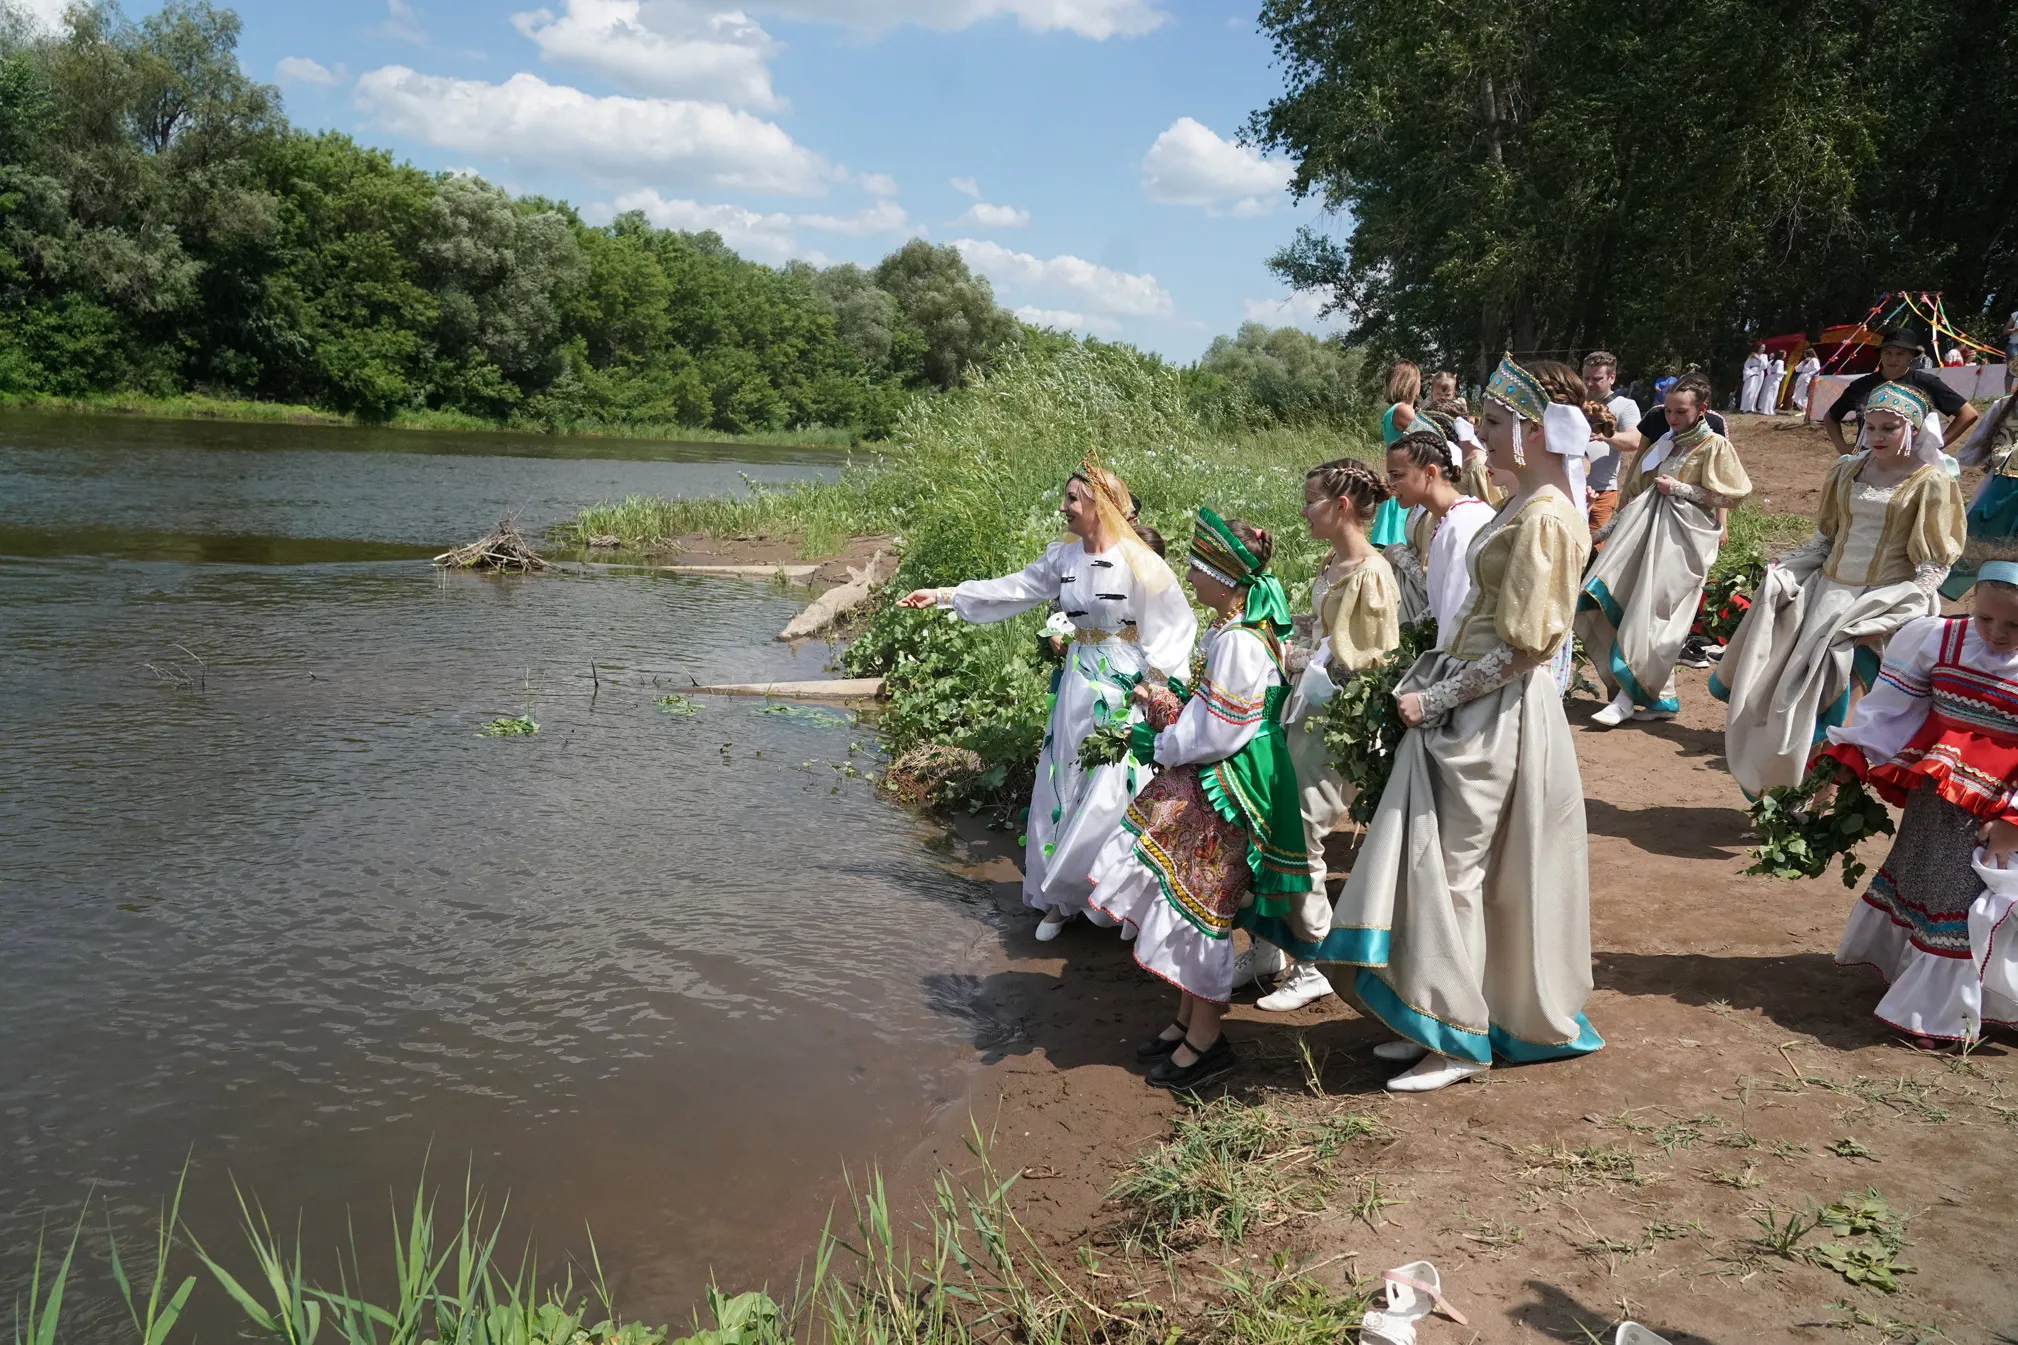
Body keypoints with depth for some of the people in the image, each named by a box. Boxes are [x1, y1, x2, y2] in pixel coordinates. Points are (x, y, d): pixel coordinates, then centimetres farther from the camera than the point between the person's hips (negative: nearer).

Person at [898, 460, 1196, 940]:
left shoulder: (1138, 562, -14)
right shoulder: (1064, 557, 3)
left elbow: (1175, 627, -10)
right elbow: (1011, 590, 12)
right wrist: (943, 595, 12)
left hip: (1126, 690, -6)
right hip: (1079, 685, 6)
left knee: (1111, 792, -5)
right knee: (1065, 786, 10)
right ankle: (1061, 897, 23)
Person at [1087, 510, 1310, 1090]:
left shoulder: (1239, 643, -22)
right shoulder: (1233, 631, 9)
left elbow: (1214, 733, -21)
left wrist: (1161, 745, -7)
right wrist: (1162, 701, 6)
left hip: (1224, 790, -10)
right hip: (1211, 780, 10)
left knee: (1196, 902, -1)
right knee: (1187, 899, 15)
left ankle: (1206, 1039, 13)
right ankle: (1188, 1019, 28)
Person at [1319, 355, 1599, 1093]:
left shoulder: (1545, 518, -19)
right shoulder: (1524, 504, 10)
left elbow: (1521, 648, -21)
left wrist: (1434, 698, -16)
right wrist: (1425, 676, 8)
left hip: (1495, 716, -9)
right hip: (1467, 703, 9)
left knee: (1448, 866, 0)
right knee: (1436, 861, 14)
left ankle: (1461, 1039, 15)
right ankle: (1437, 1021, 25)